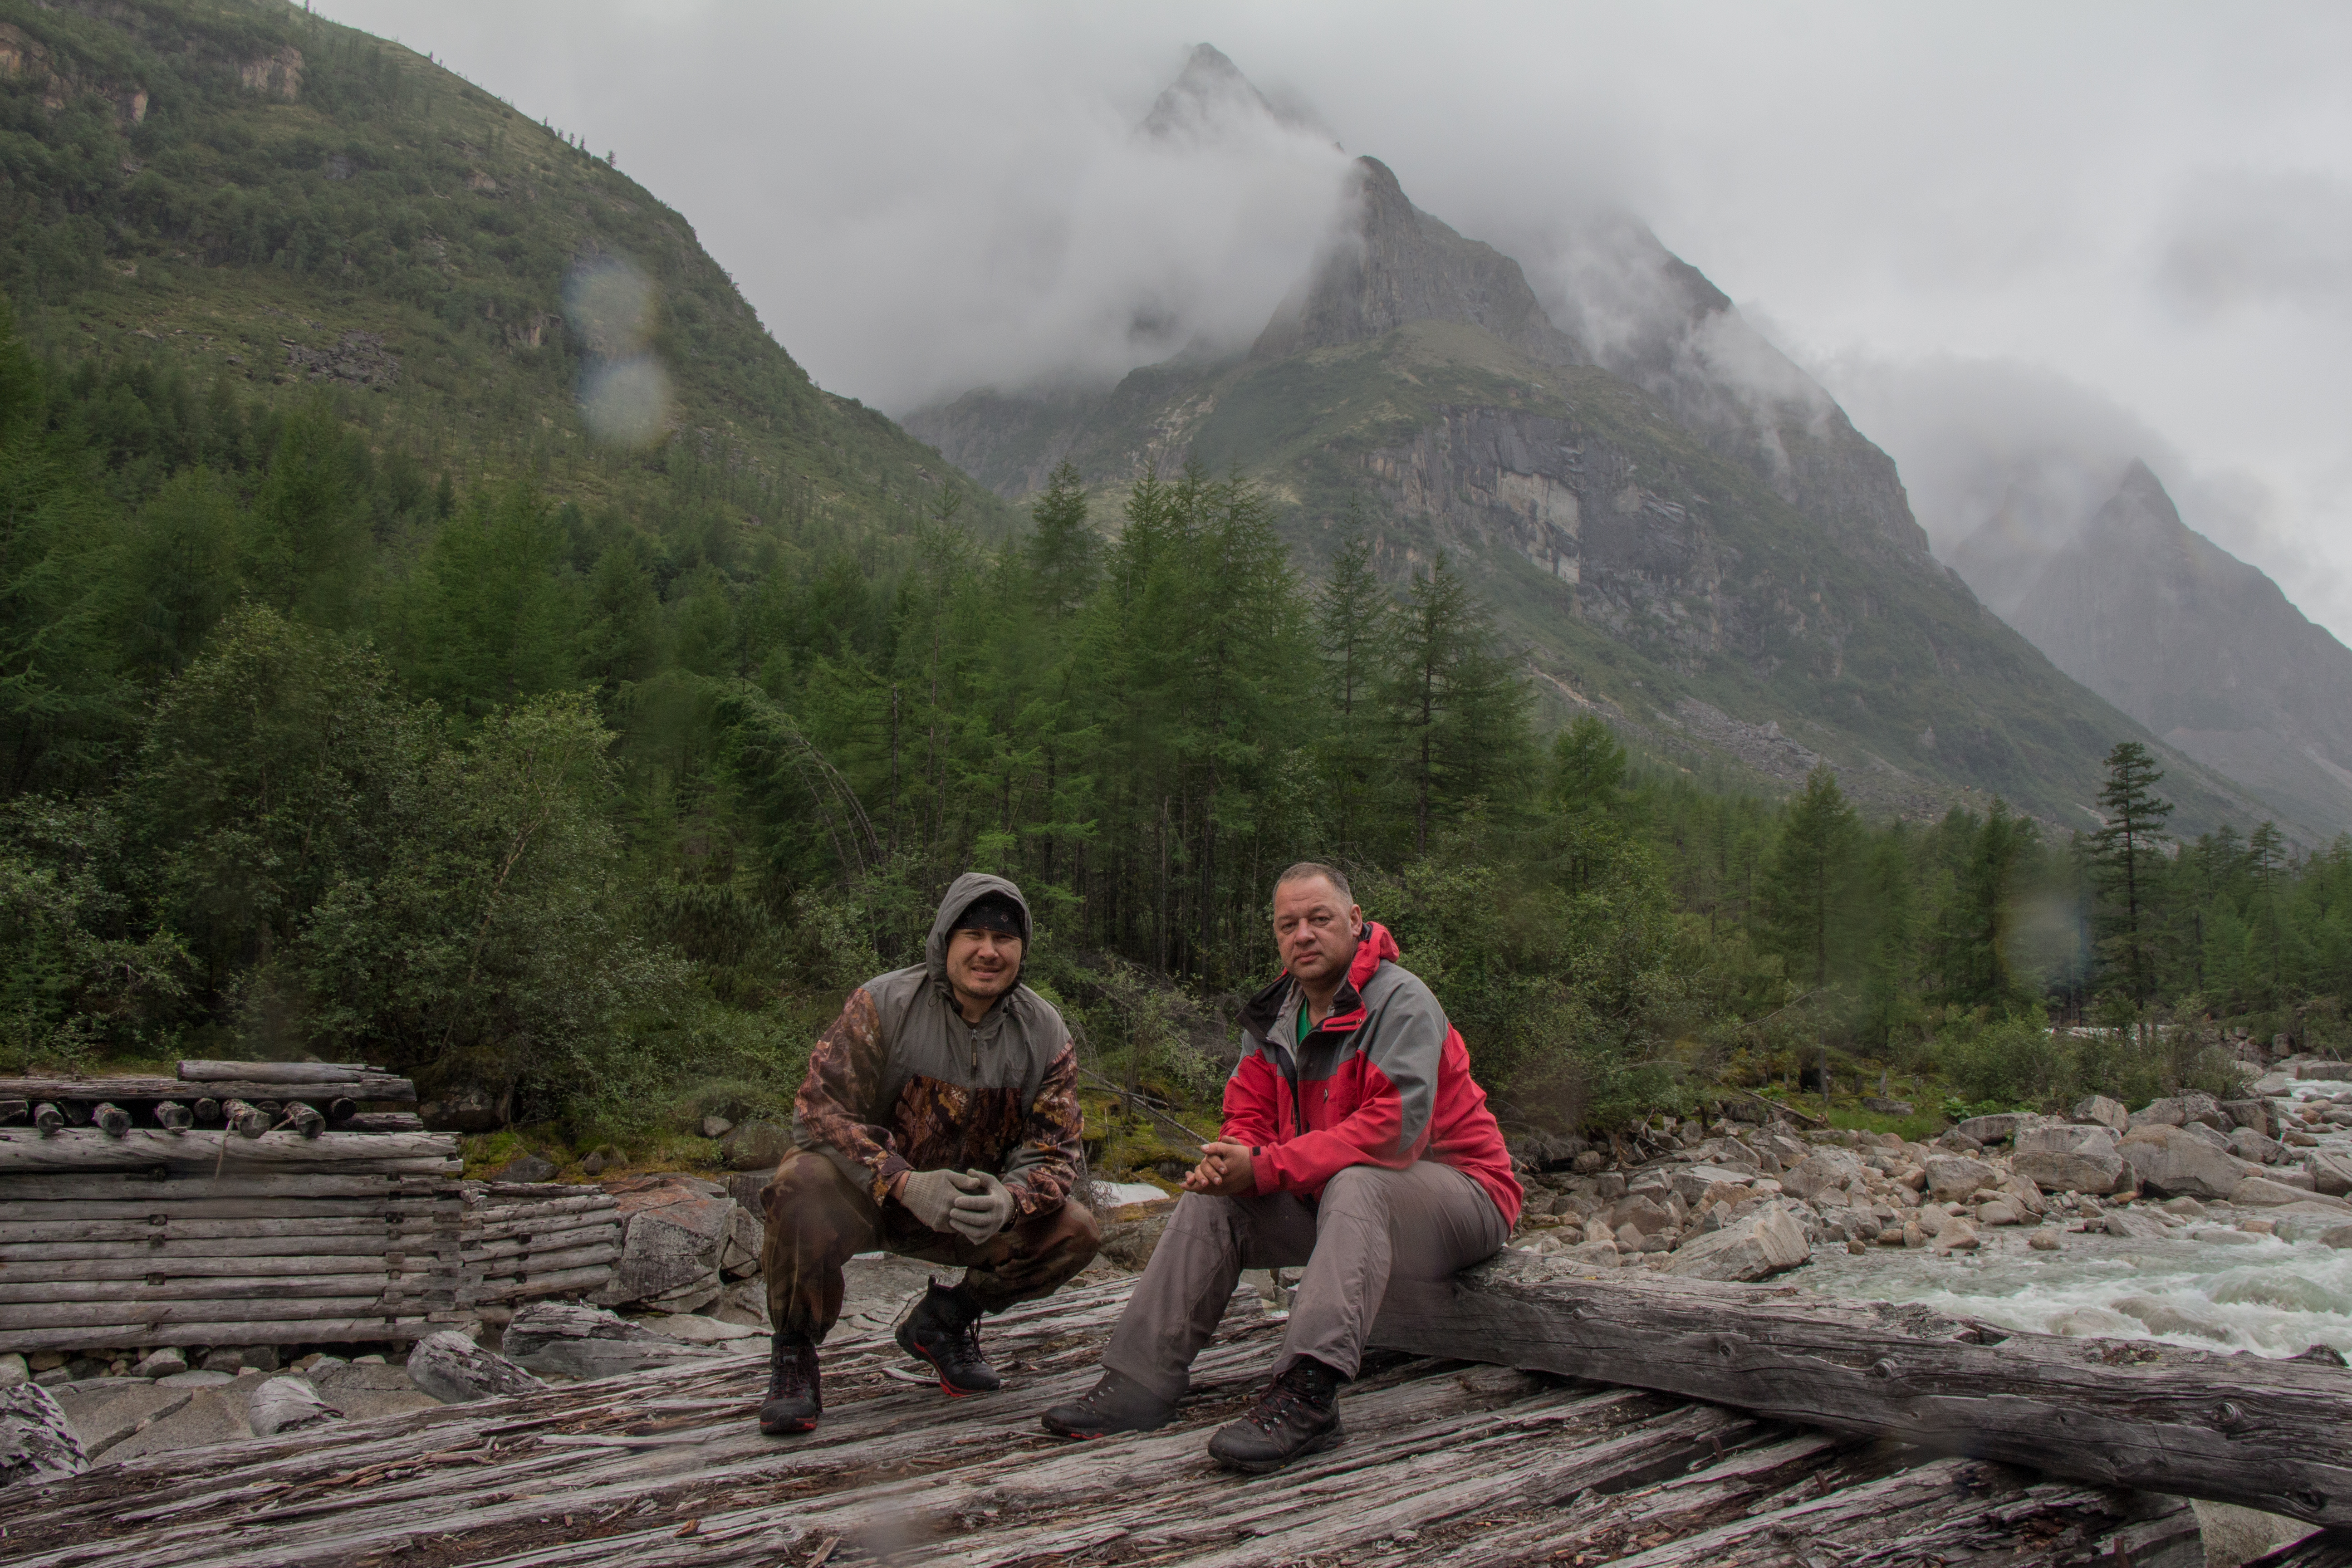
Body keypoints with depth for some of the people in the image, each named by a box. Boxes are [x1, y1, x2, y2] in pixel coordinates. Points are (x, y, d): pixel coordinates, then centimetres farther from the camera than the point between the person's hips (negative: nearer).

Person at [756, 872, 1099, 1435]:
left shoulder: (1045, 1032, -5)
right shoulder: (883, 1004, -16)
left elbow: (1054, 1151, -6)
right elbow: (820, 1108, -23)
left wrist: (1009, 1199, -30)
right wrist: (906, 1184, -36)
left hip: (974, 1207, 4)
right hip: (868, 1192, -4)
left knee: (1076, 1234, -15)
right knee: (804, 1184, -35)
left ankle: (942, 1321, 12)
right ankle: (793, 1351, -7)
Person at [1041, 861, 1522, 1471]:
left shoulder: (1400, 1002, -18)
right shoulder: (1276, 1015, 6)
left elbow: (1394, 1130, -28)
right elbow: (1250, 1116, 7)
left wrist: (1267, 1168, -29)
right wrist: (1228, 1159, -20)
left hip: (1459, 1195, -7)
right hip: (1331, 1194, 7)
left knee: (1356, 1184, -37)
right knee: (1213, 1199, -7)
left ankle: (1305, 1395, -47)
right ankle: (1140, 1381, -9)